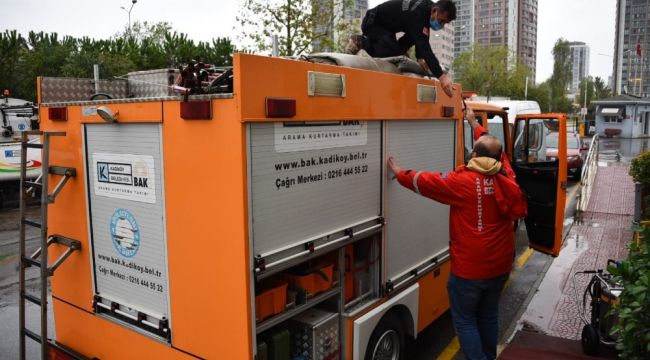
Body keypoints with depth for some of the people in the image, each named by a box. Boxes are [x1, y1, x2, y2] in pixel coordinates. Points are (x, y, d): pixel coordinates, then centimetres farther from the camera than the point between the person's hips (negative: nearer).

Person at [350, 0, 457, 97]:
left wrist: (420, 58, -5)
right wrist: (441, 76, -49)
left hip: (386, 25, 9)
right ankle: (360, 42, -7)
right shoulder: (417, 14, -34)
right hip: (372, 23, -9)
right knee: (394, 51, -25)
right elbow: (424, 46, -43)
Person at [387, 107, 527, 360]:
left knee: (465, 320, 9)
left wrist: (399, 174, 5)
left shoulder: (463, 181, -18)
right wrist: (474, 123, 26)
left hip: (469, 269, -6)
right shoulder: (506, 177, -1)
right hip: (499, 265, 7)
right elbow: (494, 149, 16)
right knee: (489, 315, 23)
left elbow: (426, 182, -11)